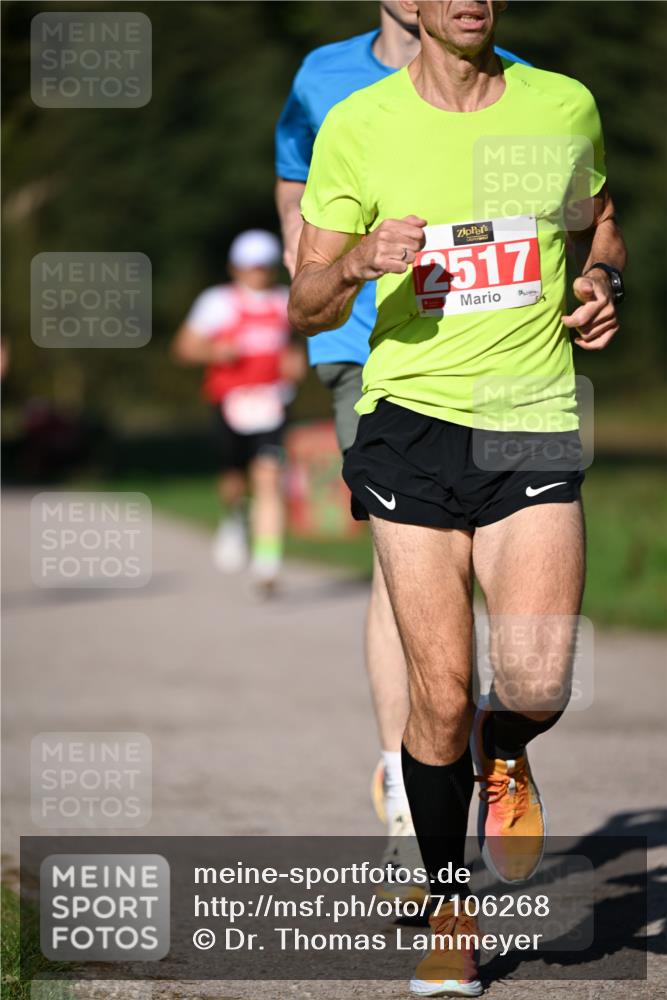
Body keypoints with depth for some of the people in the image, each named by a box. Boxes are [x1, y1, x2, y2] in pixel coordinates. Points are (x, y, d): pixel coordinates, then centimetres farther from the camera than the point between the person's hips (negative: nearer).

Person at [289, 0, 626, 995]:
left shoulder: (564, 107, 4)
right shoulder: (358, 127, 0)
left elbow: (599, 222, 23)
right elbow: (306, 307, 4)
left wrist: (604, 282, 1)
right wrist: (359, 263, -18)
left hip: (535, 426, 0)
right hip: (412, 419, 0)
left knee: (534, 688, -15)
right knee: (441, 697, -2)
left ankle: (505, 755, 23)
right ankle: (450, 910, 19)